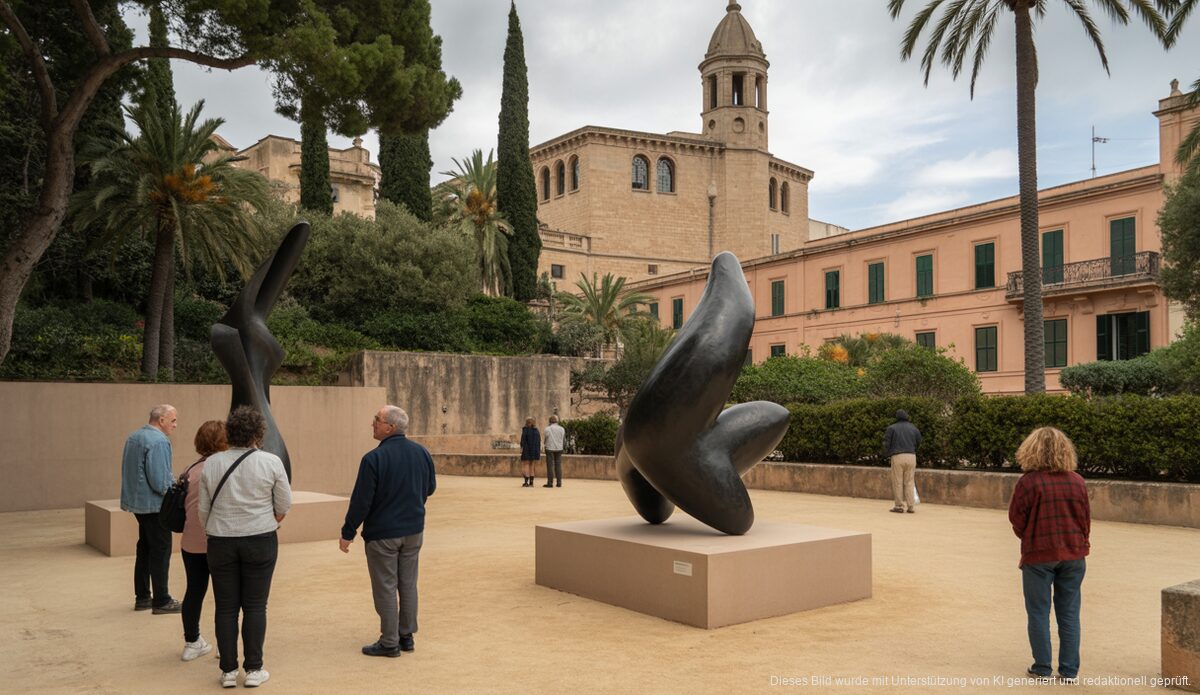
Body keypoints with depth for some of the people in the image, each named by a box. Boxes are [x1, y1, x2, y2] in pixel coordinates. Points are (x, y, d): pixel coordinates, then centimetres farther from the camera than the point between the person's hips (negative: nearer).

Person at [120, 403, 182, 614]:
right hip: (154, 504, -10)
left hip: (137, 501, 10)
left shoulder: (133, 437, 12)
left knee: (145, 549, 17)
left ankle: (142, 597, 25)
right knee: (161, 552, -1)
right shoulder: (158, 441, -20)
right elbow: (160, 481, -24)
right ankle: (161, 601, 4)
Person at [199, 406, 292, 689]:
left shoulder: (211, 463, -2)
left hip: (221, 541, 2)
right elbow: (284, 504, -1)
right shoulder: (271, 462, -9)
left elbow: (203, 509, 4)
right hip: (260, 539, -2)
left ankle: (228, 670, 15)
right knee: (255, 606, 6)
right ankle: (253, 669, 10)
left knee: (226, 607, 10)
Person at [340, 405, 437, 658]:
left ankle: (389, 642, 12)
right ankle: (407, 636, 24)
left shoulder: (374, 458, -20)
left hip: (382, 533, -6)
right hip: (414, 530, 6)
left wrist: (347, 533, -7)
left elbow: (361, 500, -17)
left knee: (385, 587, 5)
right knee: (408, 584, 15)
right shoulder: (421, 452, -1)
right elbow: (430, 487, 11)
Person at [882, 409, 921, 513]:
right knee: (909, 482, 7)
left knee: (898, 482, 2)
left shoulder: (892, 428, 1)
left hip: (897, 457, -3)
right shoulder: (913, 428, 13)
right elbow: (918, 442, 14)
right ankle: (911, 507, 5)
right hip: (911, 457, 3)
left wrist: (887, 454, 11)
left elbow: (886, 443, -3)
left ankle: (899, 506, 3)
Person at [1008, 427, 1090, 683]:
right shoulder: (1077, 481, -2)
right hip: (1073, 554, 4)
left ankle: (1042, 667, 14)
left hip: (1038, 554, -4)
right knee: (1069, 612, 11)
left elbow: (1017, 519, -7)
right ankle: (1070, 669, 15)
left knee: (1038, 611, 9)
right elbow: (1086, 518, 6)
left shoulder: (1028, 481, -14)